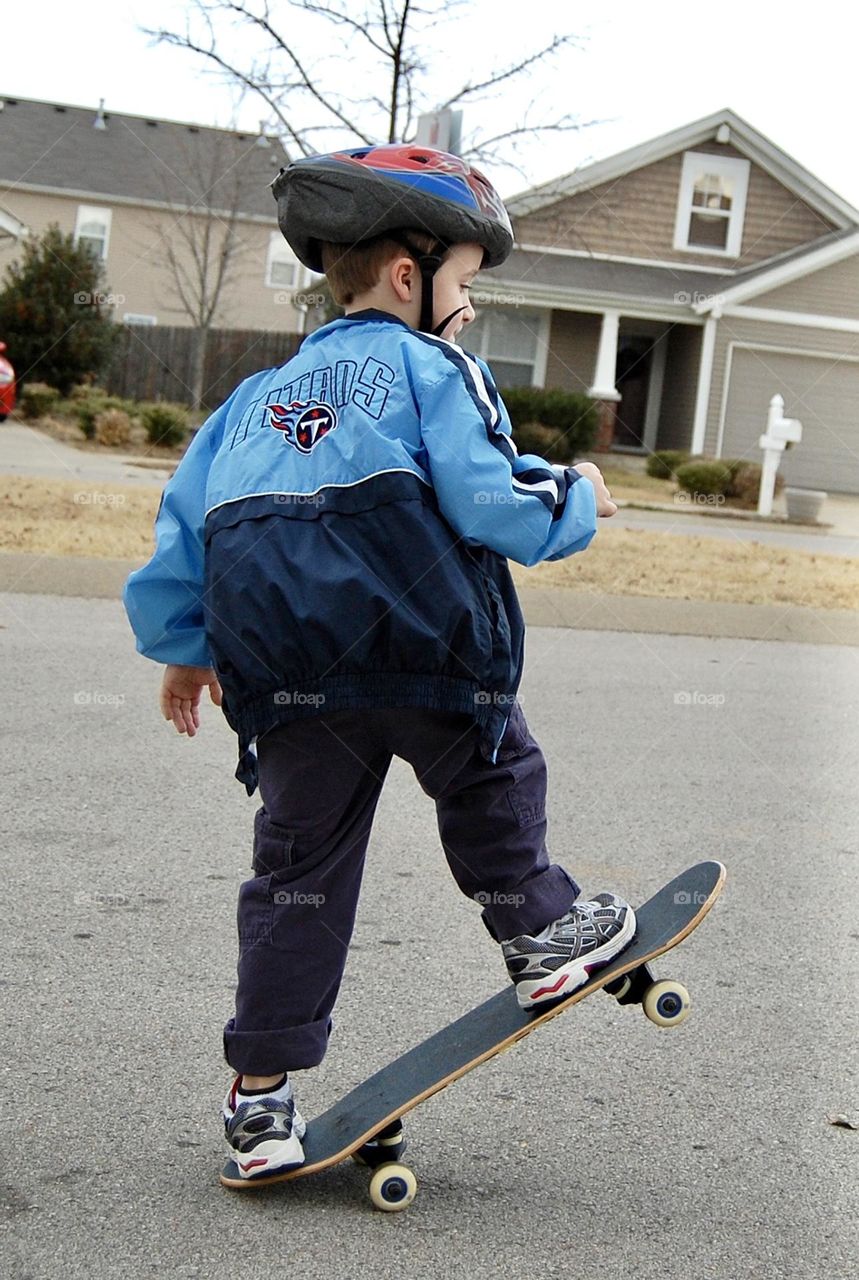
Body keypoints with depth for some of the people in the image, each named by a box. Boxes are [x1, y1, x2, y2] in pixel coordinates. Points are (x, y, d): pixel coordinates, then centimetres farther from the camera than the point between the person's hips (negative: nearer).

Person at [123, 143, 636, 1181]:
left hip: (286, 675, 6)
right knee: (492, 776, 22)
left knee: (299, 867, 11)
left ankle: (260, 1091, 14)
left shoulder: (261, 394, 22)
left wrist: (180, 644, 30)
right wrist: (575, 501, 12)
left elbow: (187, 518, 21)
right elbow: (487, 502, -8)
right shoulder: (431, 369, 3)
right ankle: (537, 931, 32)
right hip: (418, 643, -6)